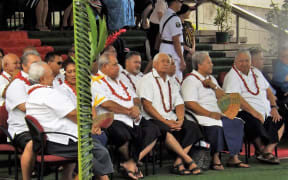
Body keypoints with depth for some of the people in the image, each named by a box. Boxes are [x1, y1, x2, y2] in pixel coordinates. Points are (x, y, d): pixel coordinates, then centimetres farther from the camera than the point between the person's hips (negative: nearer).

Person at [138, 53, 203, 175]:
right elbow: (147, 106, -11)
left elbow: (179, 104, 16)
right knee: (165, 130, -37)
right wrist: (166, 122, -16)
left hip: (171, 120, 7)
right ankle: (189, 161, -31)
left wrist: (180, 120, -6)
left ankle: (178, 163, -24)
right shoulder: (147, 80, 0)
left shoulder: (170, 82, 23)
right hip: (151, 120, -7)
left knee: (192, 127, -17)